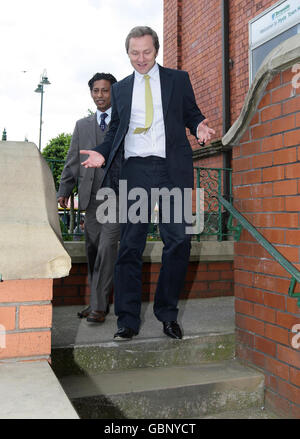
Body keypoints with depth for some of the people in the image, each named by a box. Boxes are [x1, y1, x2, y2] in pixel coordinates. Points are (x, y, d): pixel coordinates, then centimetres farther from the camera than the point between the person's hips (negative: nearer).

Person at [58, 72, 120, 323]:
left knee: (107, 247, -13)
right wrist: (64, 190, 6)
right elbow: (73, 161, 17)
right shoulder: (82, 125, 19)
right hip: (91, 197, 5)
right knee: (93, 250, 8)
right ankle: (98, 302, 20)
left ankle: (99, 306, -6)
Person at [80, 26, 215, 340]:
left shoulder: (178, 79, 15)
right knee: (130, 245, -1)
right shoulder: (120, 89, 20)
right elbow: (115, 129, 21)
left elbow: (192, 114, 16)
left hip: (172, 171, -1)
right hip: (135, 171, 2)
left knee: (178, 241, -5)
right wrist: (103, 153, 3)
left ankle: (167, 314, 11)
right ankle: (127, 320, 7)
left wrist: (199, 127, -7)